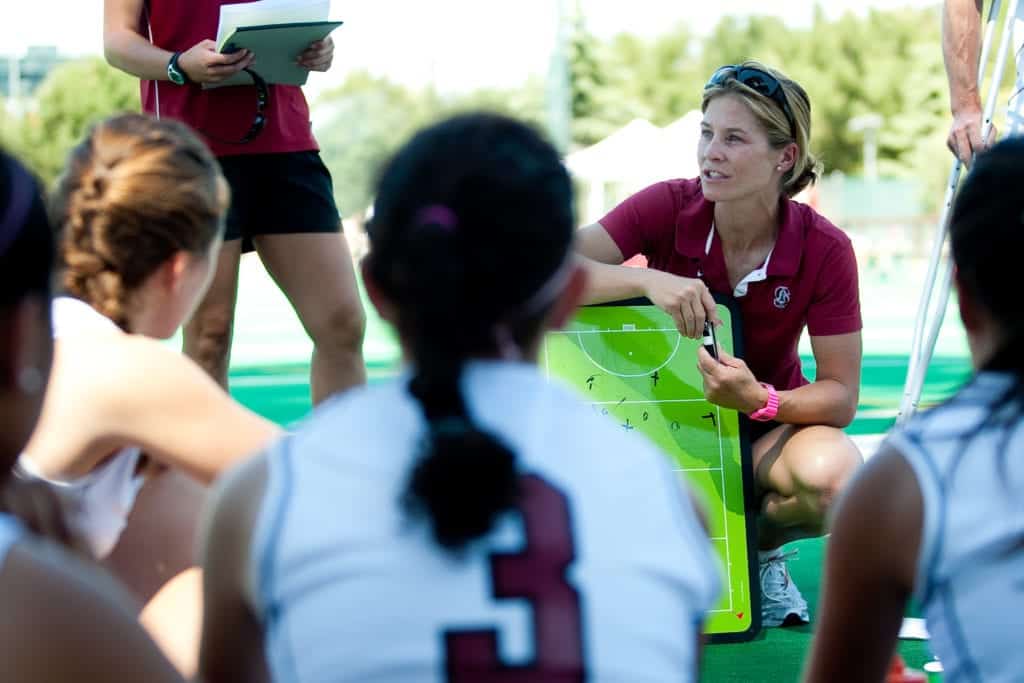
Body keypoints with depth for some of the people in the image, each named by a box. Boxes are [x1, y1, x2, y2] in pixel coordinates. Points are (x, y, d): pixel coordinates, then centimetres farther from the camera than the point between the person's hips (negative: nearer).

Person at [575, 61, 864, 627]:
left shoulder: (824, 250, -17)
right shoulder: (668, 208, -17)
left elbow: (841, 394, -14)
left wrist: (760, 400, -34)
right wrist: (647, 280, -41)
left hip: (767, 428, 0)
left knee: (831, 473, -35)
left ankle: (758, 551, 2)